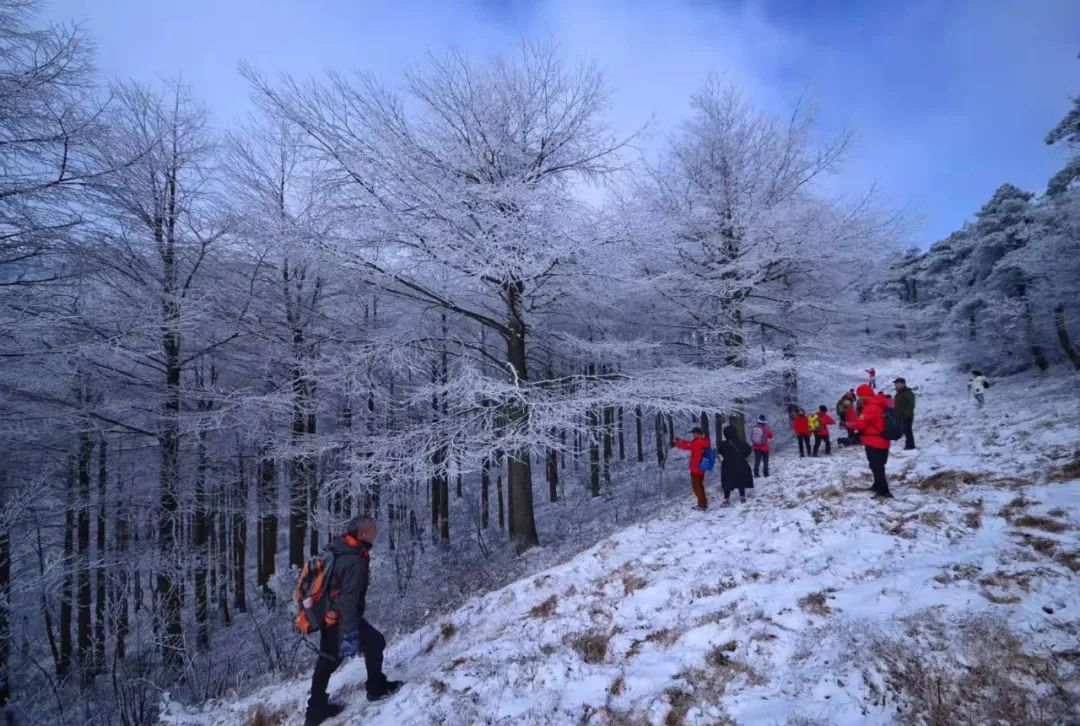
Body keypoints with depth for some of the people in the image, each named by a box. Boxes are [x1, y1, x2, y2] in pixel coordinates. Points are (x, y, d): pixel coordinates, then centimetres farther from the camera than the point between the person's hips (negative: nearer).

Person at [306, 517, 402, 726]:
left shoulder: (338, 551, 3)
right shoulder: (355, 561, -27)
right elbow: (349, 598, -32)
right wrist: (350, 634, -34)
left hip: (327, 616, 9)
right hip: (342, 618, -9)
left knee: (327, 661, 18)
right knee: (375, 643, 9)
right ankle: (377, 688, 21)